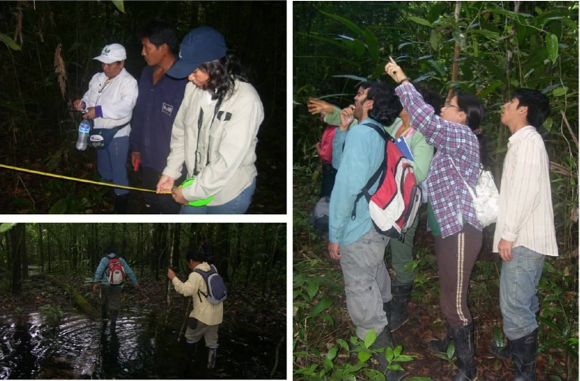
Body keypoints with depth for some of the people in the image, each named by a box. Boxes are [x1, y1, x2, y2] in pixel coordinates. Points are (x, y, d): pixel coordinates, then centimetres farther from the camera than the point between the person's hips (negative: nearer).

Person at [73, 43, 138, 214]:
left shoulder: (128, 82, -18)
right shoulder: (98, 78, 6)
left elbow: (125, 107, -32)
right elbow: (90, 96, 12)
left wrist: (99, 111, -39)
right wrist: (83, 103, -13)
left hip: (117, 134, -8)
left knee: (118, 172, 0)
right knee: (103, 168, 26)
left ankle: (121, 210, 12)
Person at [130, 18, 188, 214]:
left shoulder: (183, 80, -23)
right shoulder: (147, 73, 3)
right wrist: (136, 146, 14)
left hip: (171, 164, -7)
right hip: (148, 159, 7)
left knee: (169, 208, 10)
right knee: (150, 205, 24)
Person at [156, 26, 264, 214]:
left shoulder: (246, 101, -25)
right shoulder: (193, 87, -7)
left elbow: (228, 161, -25)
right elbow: (180, 134, 6)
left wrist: (190, 192, -19)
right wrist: (171, 172, -2)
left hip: (229, 193, -5)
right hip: (196, 184, 5)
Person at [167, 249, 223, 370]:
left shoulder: (196, 274, -19)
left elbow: (186, 290, -29)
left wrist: (173, 278, -21)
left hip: (203, 314, -6)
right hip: (216, 314, 6)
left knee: (191, 337, 17)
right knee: (212, 340, 15)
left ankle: (189, 361, 30)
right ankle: (211, 365, 15)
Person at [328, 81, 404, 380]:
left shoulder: (361, 133, -19)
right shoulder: (379, 135, 9)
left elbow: (348, 185, -24)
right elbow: (344, 165, 19)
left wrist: (334, 235, -18)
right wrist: (343, 130, 8)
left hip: (358, 232, -10)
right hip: (378, 227, 10)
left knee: (364, 305, 0)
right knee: (377, 294, 25)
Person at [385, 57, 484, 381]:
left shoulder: (463, 136, -12)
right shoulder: (451, 143, 19)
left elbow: (426, 119, -25)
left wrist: (402, 81, -17)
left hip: (460, 231, -11)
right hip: (447, 230, 11)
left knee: (454, 302, -5)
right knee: (450, 296, 26)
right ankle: (452, 342, 44)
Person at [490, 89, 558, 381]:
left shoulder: (528, 141, -13)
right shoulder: (522, 141, 18)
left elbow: (526, 191, -21)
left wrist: (508, 234, -20)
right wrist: (508, 232, 18)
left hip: (523, 239, -10)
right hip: (523, 238, 10)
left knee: (515, 305, -10)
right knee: (523, 301, 20)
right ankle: (519, 350, 34)